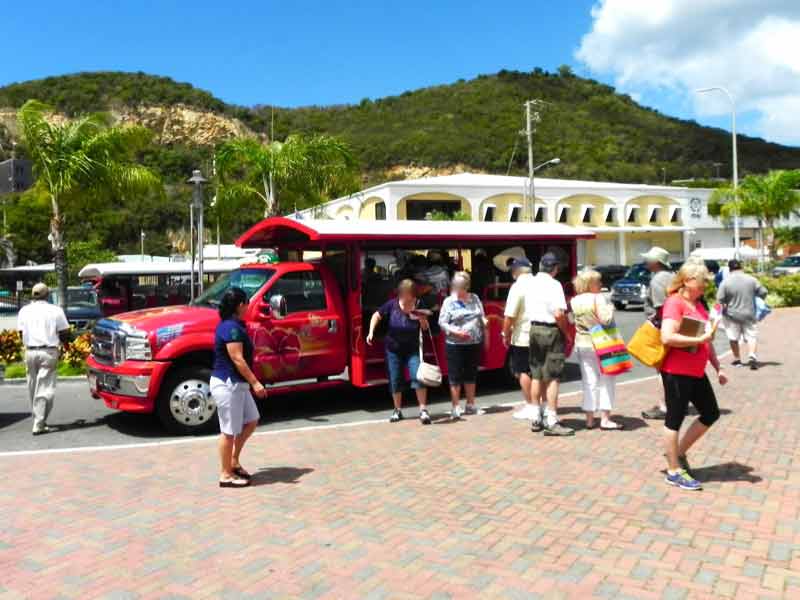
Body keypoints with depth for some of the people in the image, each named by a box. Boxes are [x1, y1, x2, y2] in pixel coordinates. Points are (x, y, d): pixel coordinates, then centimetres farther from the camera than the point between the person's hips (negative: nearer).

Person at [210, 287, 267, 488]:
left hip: (236, 384, 10)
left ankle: (234, 461, 26)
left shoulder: (232, 325, 12)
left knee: (251, 421, 17)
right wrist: (255, 383, -22)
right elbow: (237, 359, -23)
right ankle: (226, 474, 12)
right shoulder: (232, 328, -19)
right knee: (230, 431, 0)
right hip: (228, 384, -10)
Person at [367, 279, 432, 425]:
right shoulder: (392, 305, -11)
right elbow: (376, 316, 2)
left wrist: (422, 319, -22)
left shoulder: (418, 307, -9)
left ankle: (423, 410, -8)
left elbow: (425, 328, -1)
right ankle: (397, 410, 25)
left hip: (412, 350, -1)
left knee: (418, 377, -16)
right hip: (393, 349, 1)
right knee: (395, 381, 8)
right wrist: (371, 332, -10)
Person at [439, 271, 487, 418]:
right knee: (455, 377, -1)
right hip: (455, 345, -4)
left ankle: (470, 405, 25)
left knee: (471, 376, 14)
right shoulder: (449, 302, -3)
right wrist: (456, 332, -18)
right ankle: (456, 407, 7)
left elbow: (482, 318, 17)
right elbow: (442, 323, -6)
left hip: (474, 344, 4)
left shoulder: (474, 298, 10)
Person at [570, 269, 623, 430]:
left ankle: (589, 419, 11)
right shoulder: (598, 298, -13)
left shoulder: (574, 301, 5)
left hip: (582, 344, 5)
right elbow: (605, 319, -21)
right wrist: (610, 307, -5)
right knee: (606, 381, 4)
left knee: (589, 382, 9)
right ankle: (605, 419, 1)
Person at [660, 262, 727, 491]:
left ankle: (679, 453, 29)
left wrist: (718, 367, 18)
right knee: (675, 419, 1)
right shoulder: (675, 303, -15)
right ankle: (674, 471, 13)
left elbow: (707, 341, 21)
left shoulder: (698, 304, 14)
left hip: (696, 372, 9)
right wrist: (699, 339, -24)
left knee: (711, 414, 15)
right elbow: (667, 337, -27)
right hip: (676, 372, -9)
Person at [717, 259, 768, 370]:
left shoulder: (726, 282, -12)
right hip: (749, 314, 1)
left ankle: (737, 359, 19)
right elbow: (763, 292, 0)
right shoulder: (751, 279, -4)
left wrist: (724, 307, 6)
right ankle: (752, 356, -15)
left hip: (732, 315, -1)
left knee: (733, 338, 13)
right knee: (752, 336, 7)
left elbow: (720, 299, -14)